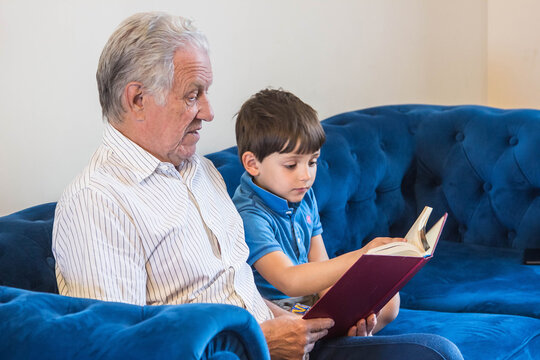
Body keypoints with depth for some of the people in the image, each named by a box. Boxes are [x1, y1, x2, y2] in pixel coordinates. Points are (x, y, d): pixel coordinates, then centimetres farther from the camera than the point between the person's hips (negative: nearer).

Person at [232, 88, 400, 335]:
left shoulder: (303, 197, 5)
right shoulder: (248, 215, -24)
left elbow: (319, 264, 7)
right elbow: (289, 280, -35)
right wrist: (361, 257, -41)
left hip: (311, 299, 9)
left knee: (389, 300, 5)